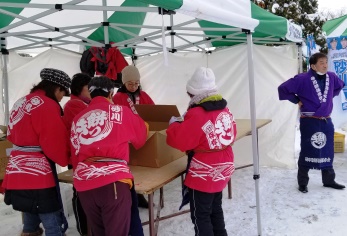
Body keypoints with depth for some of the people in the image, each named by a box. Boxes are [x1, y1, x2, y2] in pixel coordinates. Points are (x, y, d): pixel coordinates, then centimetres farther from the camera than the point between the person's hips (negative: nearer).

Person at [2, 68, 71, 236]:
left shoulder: (21, 103, 15)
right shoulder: (47, 105, -12)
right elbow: (55, 141, -15)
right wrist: (66, 159, 1)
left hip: (17, 169, 9)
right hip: (38, 172, -9)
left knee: (31, 218, 20)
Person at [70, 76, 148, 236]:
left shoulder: (78, 119, 16)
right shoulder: (120, 111, 5)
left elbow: (75, 155, 18)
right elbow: (141, 136, 19)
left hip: (83, 182, 5)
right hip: (113, 180, -5)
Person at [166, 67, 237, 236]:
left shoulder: (196, 114, -24)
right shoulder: (225, 109, 2)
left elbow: (180, 140, -21)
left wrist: (174, 124, -2)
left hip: (204, 175, -8)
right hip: (222, 169, 9)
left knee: (200, 215, 7)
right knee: (215, 209, 25)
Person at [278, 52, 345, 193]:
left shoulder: (331, 77, 1)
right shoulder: (302, 79, -15)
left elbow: (340, 86, 24)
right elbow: (283, 89, -12)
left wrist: (330, 97, 11)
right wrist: (296, 101, -9)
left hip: (326, 121, 5)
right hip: (309, 122, -5)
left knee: (327, 152, 13)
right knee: (307, 152, 3)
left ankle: (329, 181, 29)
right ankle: (302, 183, 16)